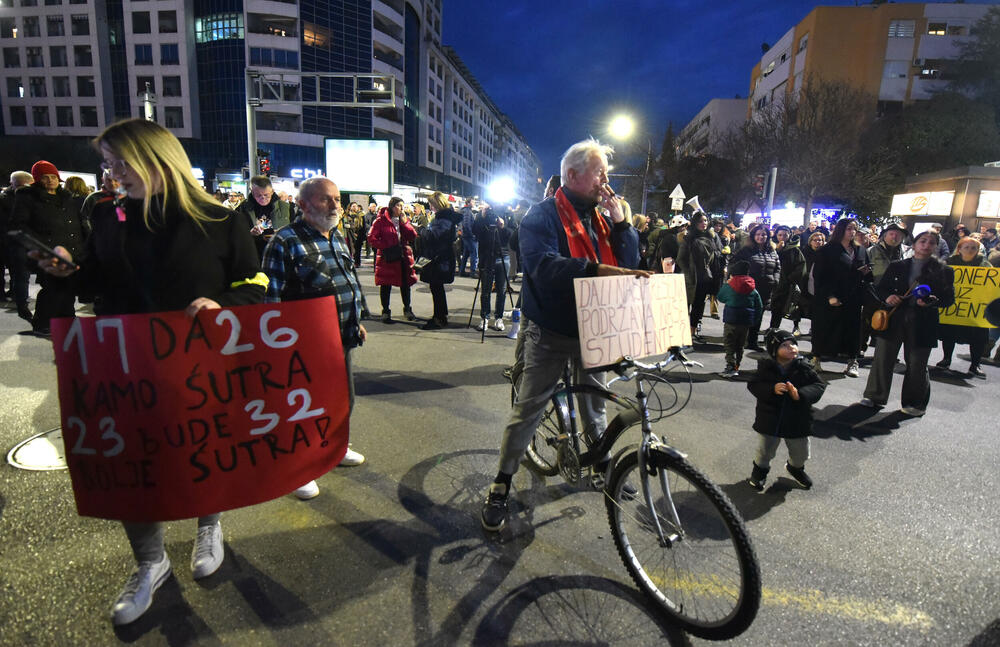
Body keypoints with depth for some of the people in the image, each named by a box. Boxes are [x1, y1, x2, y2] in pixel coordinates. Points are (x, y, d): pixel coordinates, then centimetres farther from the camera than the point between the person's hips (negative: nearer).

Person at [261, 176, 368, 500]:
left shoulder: (338, 238, 11)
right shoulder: (285, 241, -14)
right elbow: (271, 296, -15)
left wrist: (356, 322, 21)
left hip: (342, 341, 8)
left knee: (344, 399, 20)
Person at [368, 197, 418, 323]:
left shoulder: (403, 220, 11)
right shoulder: (381, 220, -5)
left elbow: (413, 236, 1)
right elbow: (371, 238, -10)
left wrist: (404, 223, -9)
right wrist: (385, 247, -17)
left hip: (404, 257, 5)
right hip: (387, 258, -4)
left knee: (405, 283, 10)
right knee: (386, 284, 3)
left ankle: (407, 310, 26)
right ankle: (385, 312, 15)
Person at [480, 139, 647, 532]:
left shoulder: (600, 217, 10)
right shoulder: (544, 215, -11)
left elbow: (629, 263, 5)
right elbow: (544, 264, -29)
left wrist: (619, 220, -7)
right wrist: (599, 270, -40)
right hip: (550, 332, -6)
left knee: (594, 403, 20)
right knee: (528, 407, -2)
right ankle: (502, 484, 12)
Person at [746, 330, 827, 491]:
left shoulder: (804, 368, -9)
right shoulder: (766, 368, -13)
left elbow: (819, 385, -9)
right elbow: (753, 385, -13)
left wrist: (800, 394, -26)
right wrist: (772, 389, -31)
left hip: (798, 420, 2)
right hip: (769, 419, -2)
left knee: (801, 453, 20)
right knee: (764, 451, 14)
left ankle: (796, 468, 53)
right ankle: (760, 469, 44)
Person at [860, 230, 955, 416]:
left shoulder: (943, 271, 5)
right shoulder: (897, 266, 9)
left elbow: (949, 298, 0)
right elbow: (880, 288, 10)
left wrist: (933, 301, -20)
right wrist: (887, 297, -11)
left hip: (922, 324, -1)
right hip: (893, 318, 2)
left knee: (916, 364, 5)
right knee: (883, 358, 3)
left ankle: (916, 403, 20)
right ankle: (875, 397, 15)